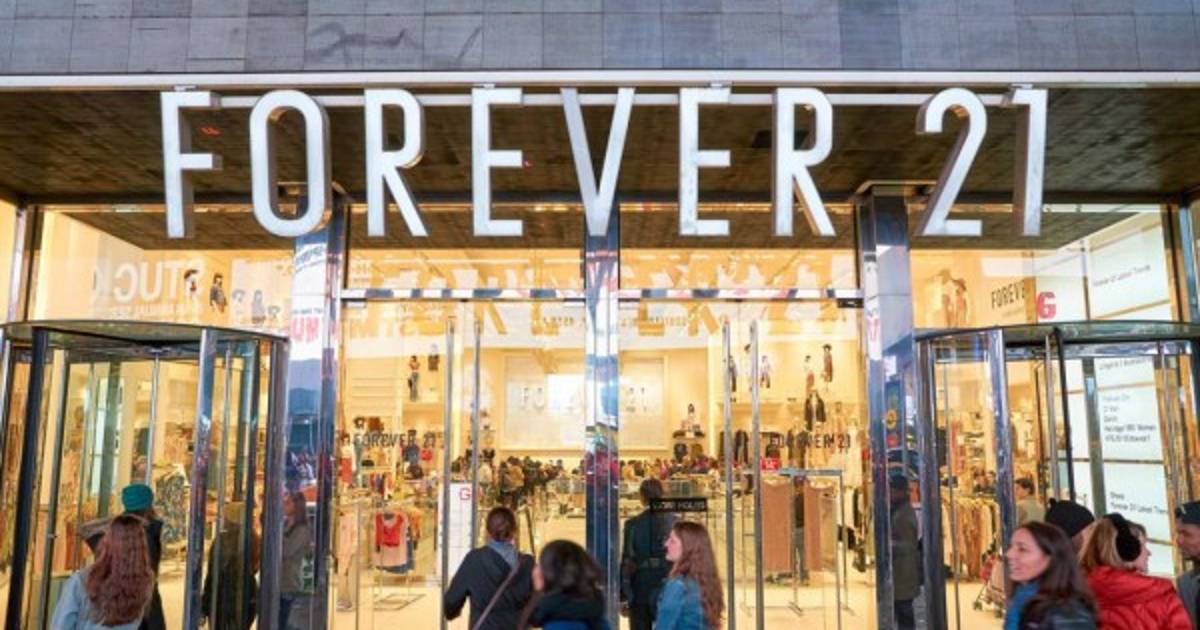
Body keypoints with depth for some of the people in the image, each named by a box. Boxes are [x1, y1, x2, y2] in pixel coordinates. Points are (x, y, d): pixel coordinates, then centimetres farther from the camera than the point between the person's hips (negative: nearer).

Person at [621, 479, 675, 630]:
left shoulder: (633, 524, -9)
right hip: (669, 589, 2)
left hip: (640, 590, -2)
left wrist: (622, 595, -1)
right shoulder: (674, 522, -4)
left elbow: (626, 561, -7)